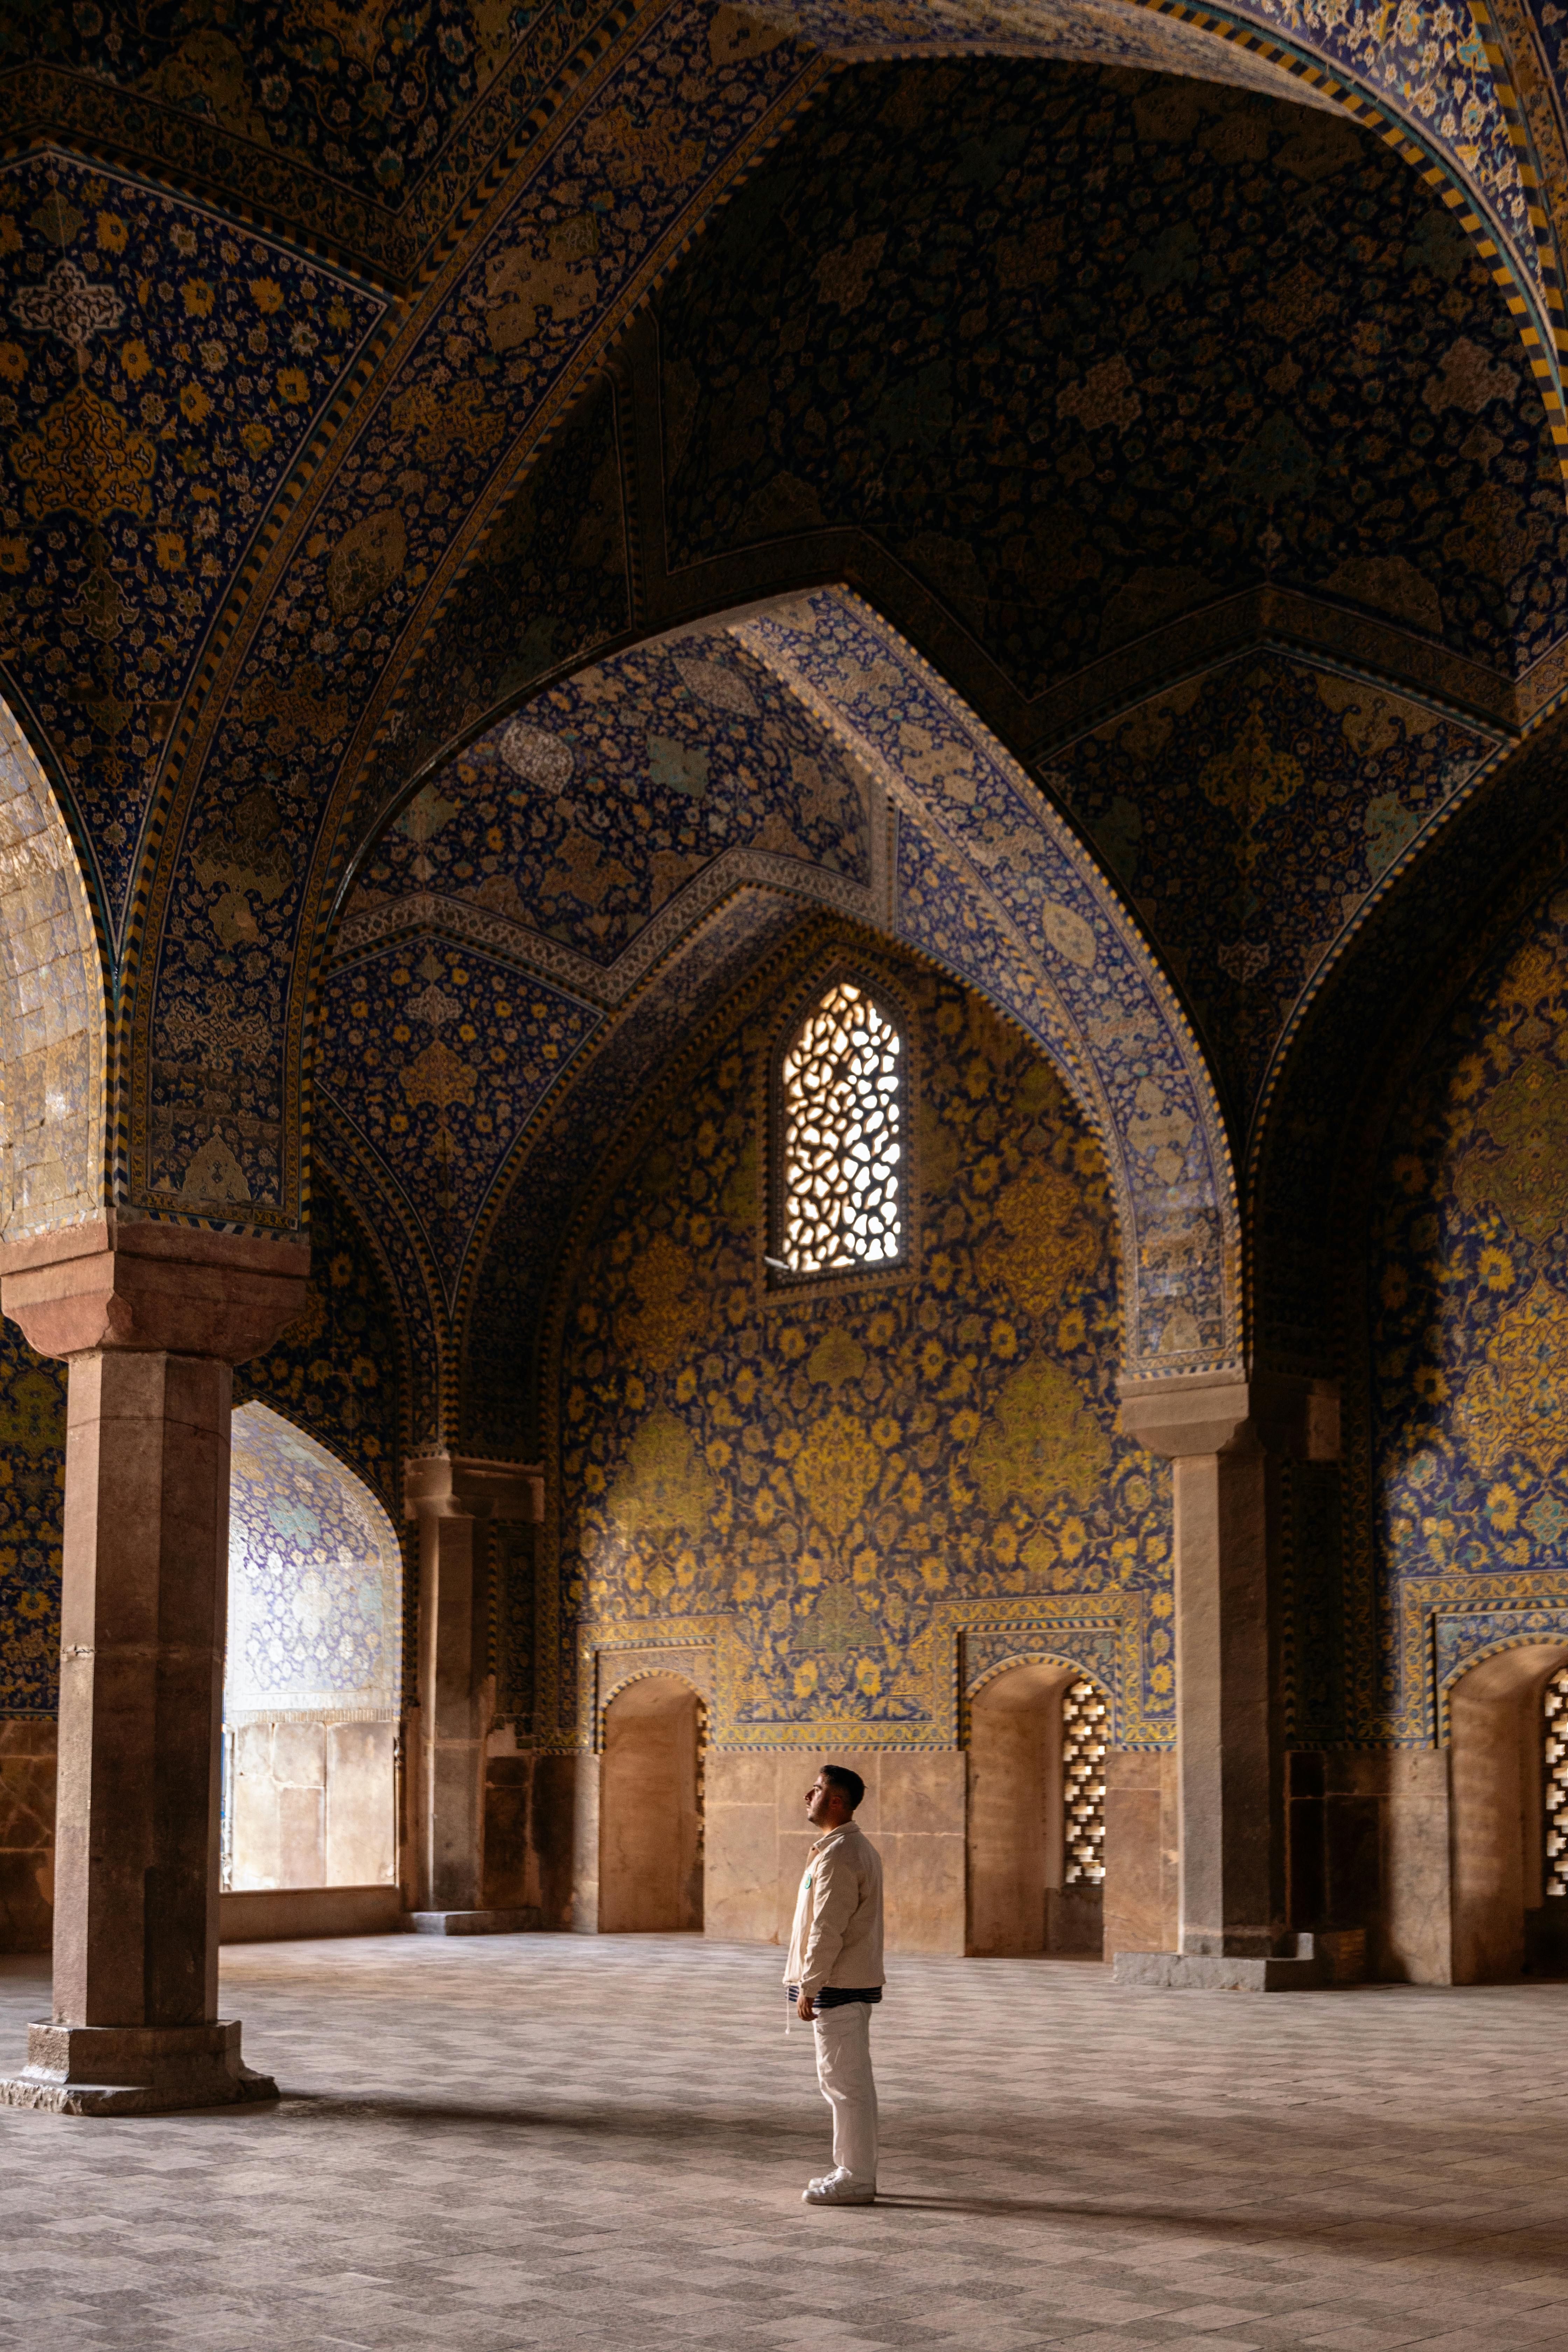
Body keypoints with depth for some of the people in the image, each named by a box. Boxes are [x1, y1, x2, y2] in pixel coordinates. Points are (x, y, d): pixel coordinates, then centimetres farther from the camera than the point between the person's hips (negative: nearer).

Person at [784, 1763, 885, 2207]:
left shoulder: (837, 1855, -19)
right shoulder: (860, 1848, 15)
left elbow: (828, 1929, -21)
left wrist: (809, 1987, -17)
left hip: (837, 1986, -11)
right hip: (854, 1983, 11)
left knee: (845, 2081, -5)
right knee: (845, 2080, 16)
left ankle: (855, 2179, -1)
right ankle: (853, 2170, 22)